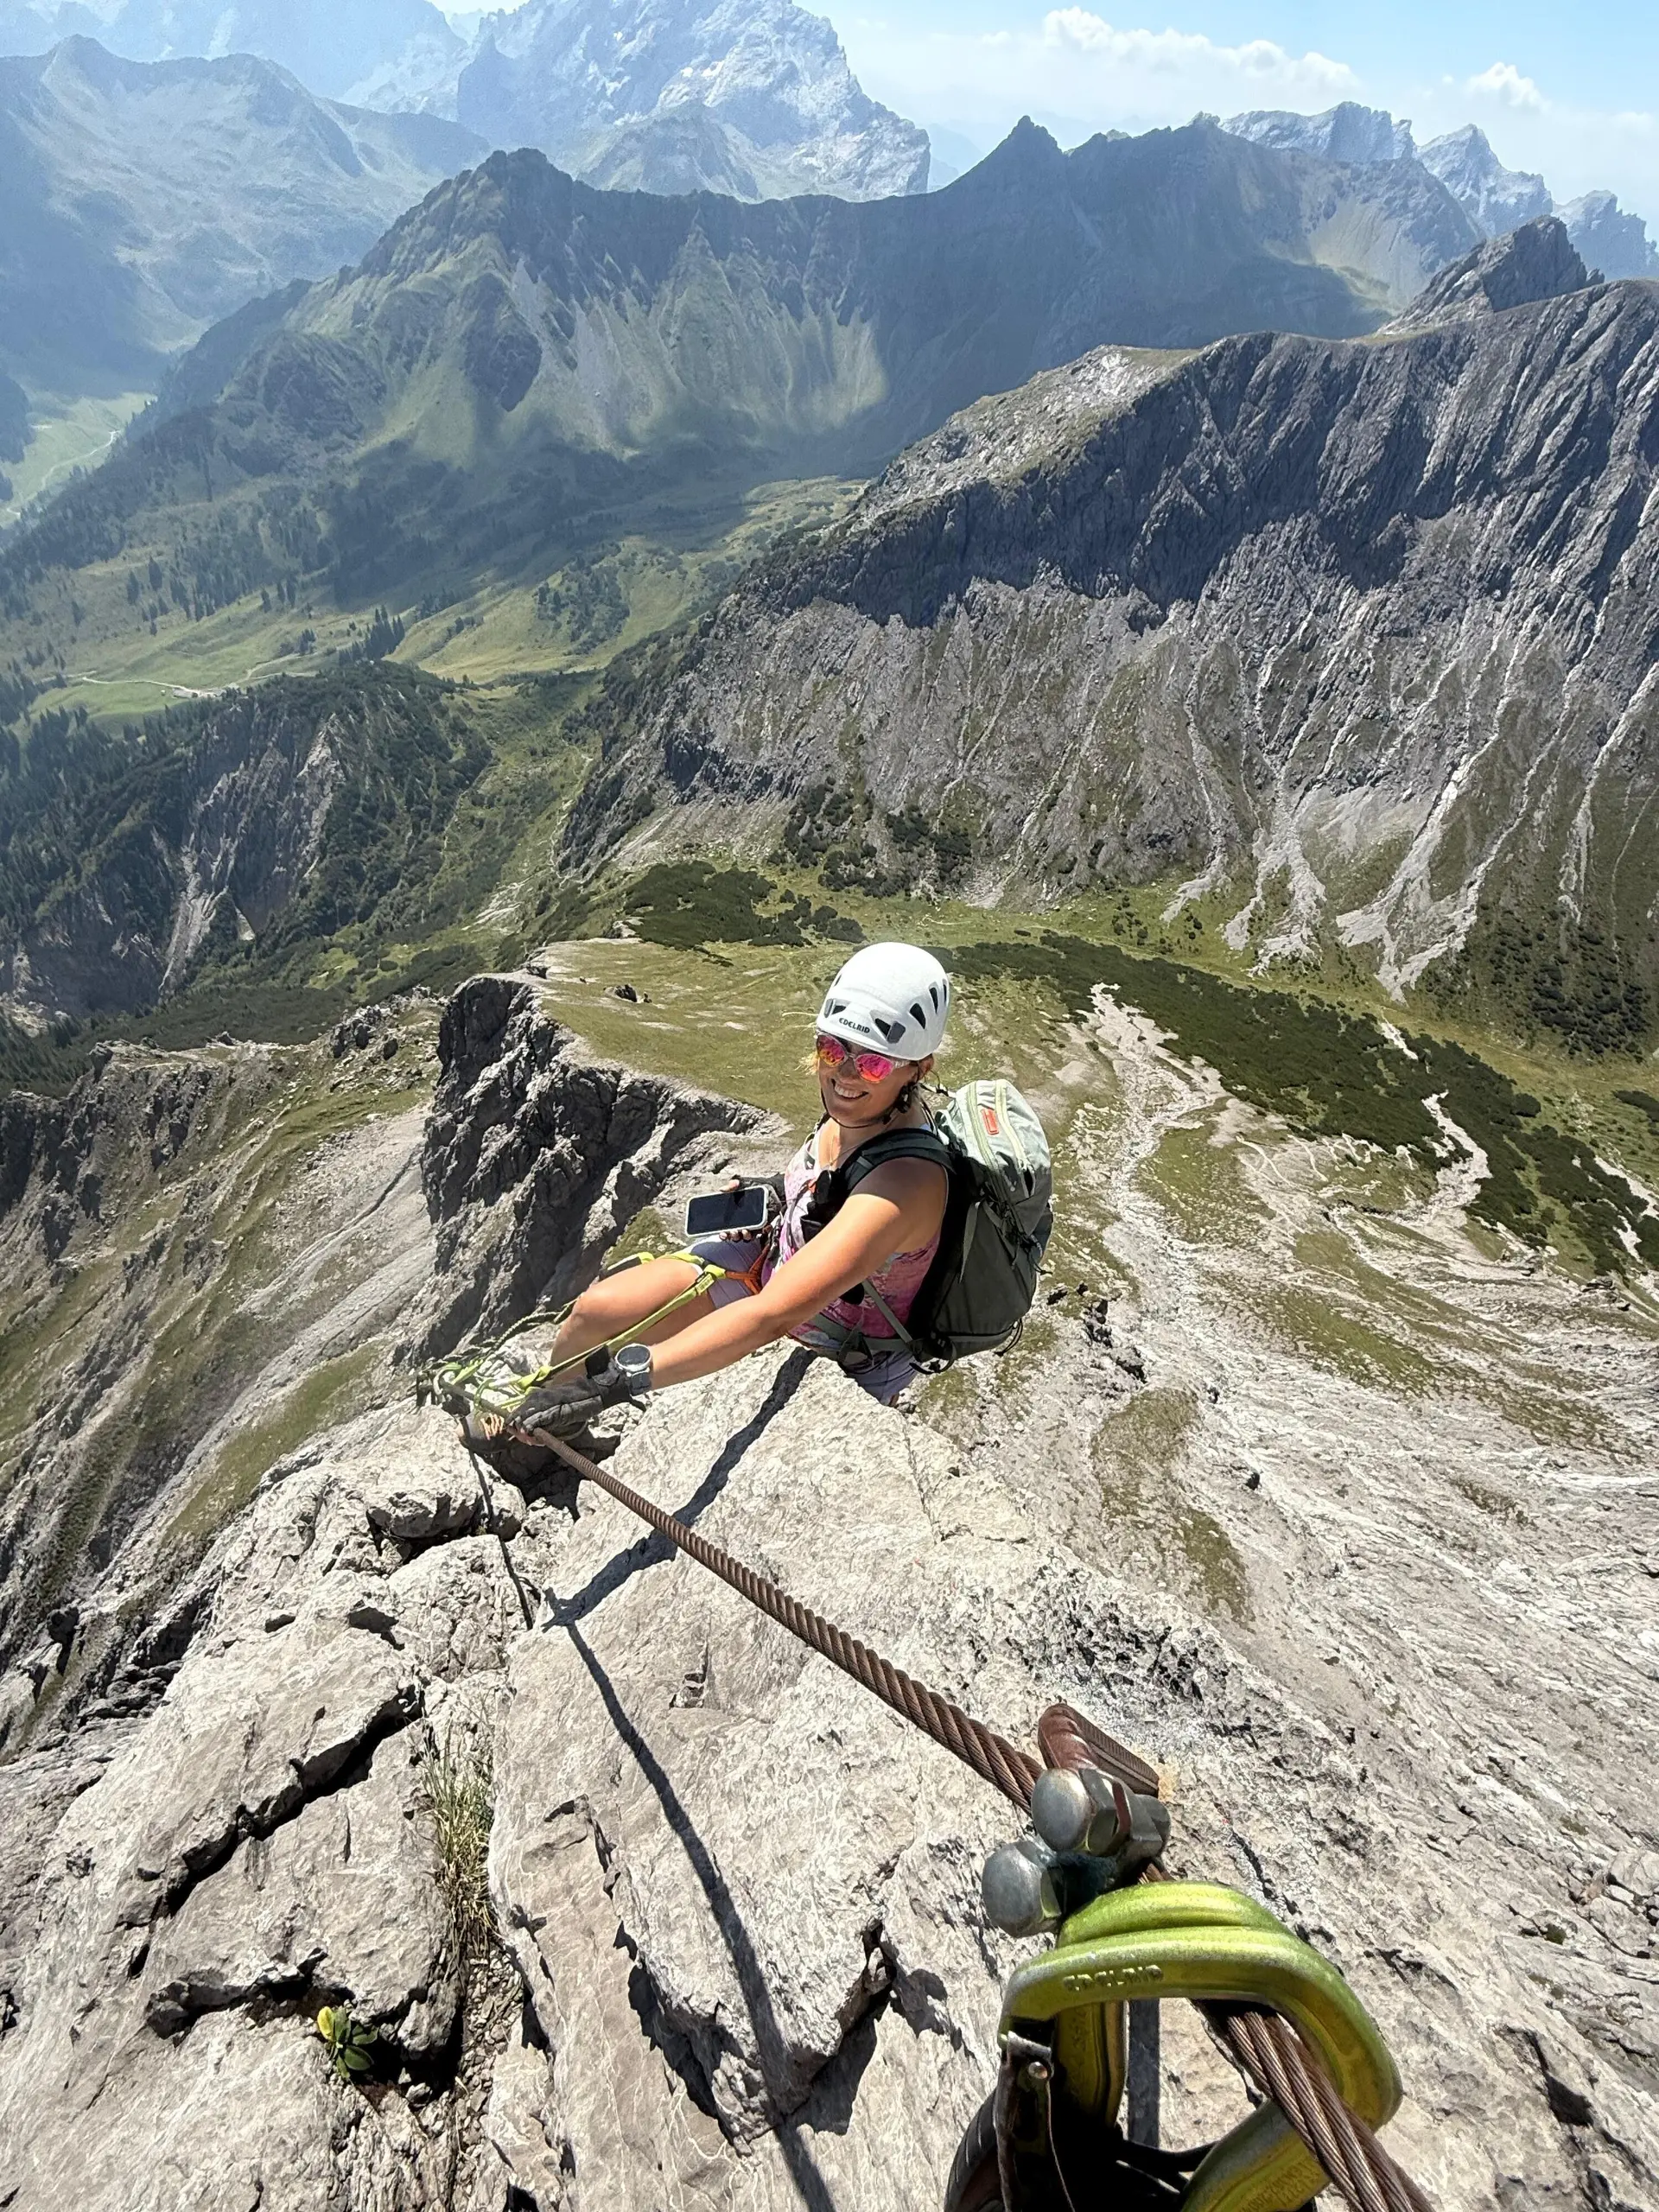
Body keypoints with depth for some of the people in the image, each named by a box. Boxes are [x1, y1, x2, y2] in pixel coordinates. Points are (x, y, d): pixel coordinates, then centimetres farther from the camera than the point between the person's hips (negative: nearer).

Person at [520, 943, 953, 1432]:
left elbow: (771, 1315, -46)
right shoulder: (859, 1105, -16)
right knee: (596, 1310, -2)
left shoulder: (908, 1180, -40)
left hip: (834, 1360, -6)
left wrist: (624, 1379, -50)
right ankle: (530, 1425, 28)